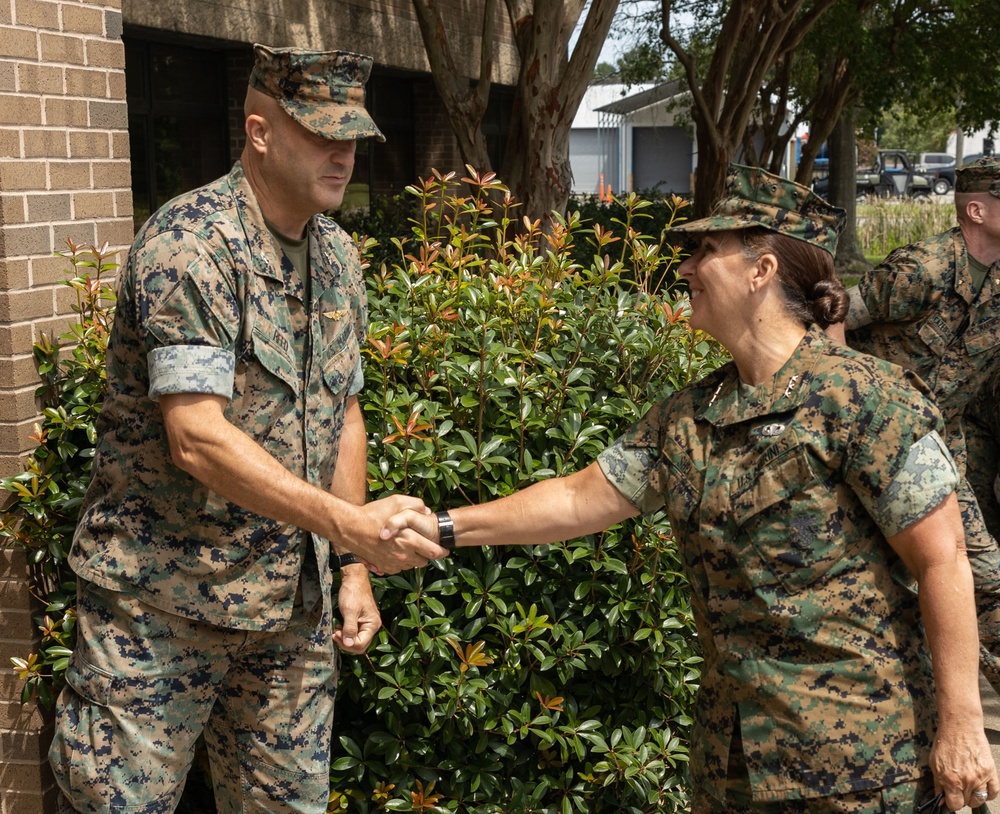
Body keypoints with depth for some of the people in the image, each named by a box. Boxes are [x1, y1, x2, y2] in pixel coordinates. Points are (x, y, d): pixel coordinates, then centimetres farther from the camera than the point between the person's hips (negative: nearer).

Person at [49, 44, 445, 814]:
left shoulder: (339, 255, 8)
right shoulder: (189, 244, -17)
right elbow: (198, 439, -25)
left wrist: (353, 567, 7)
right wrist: (350, 524, -29)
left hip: (295, 601, 7)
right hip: (165, 593, -7)